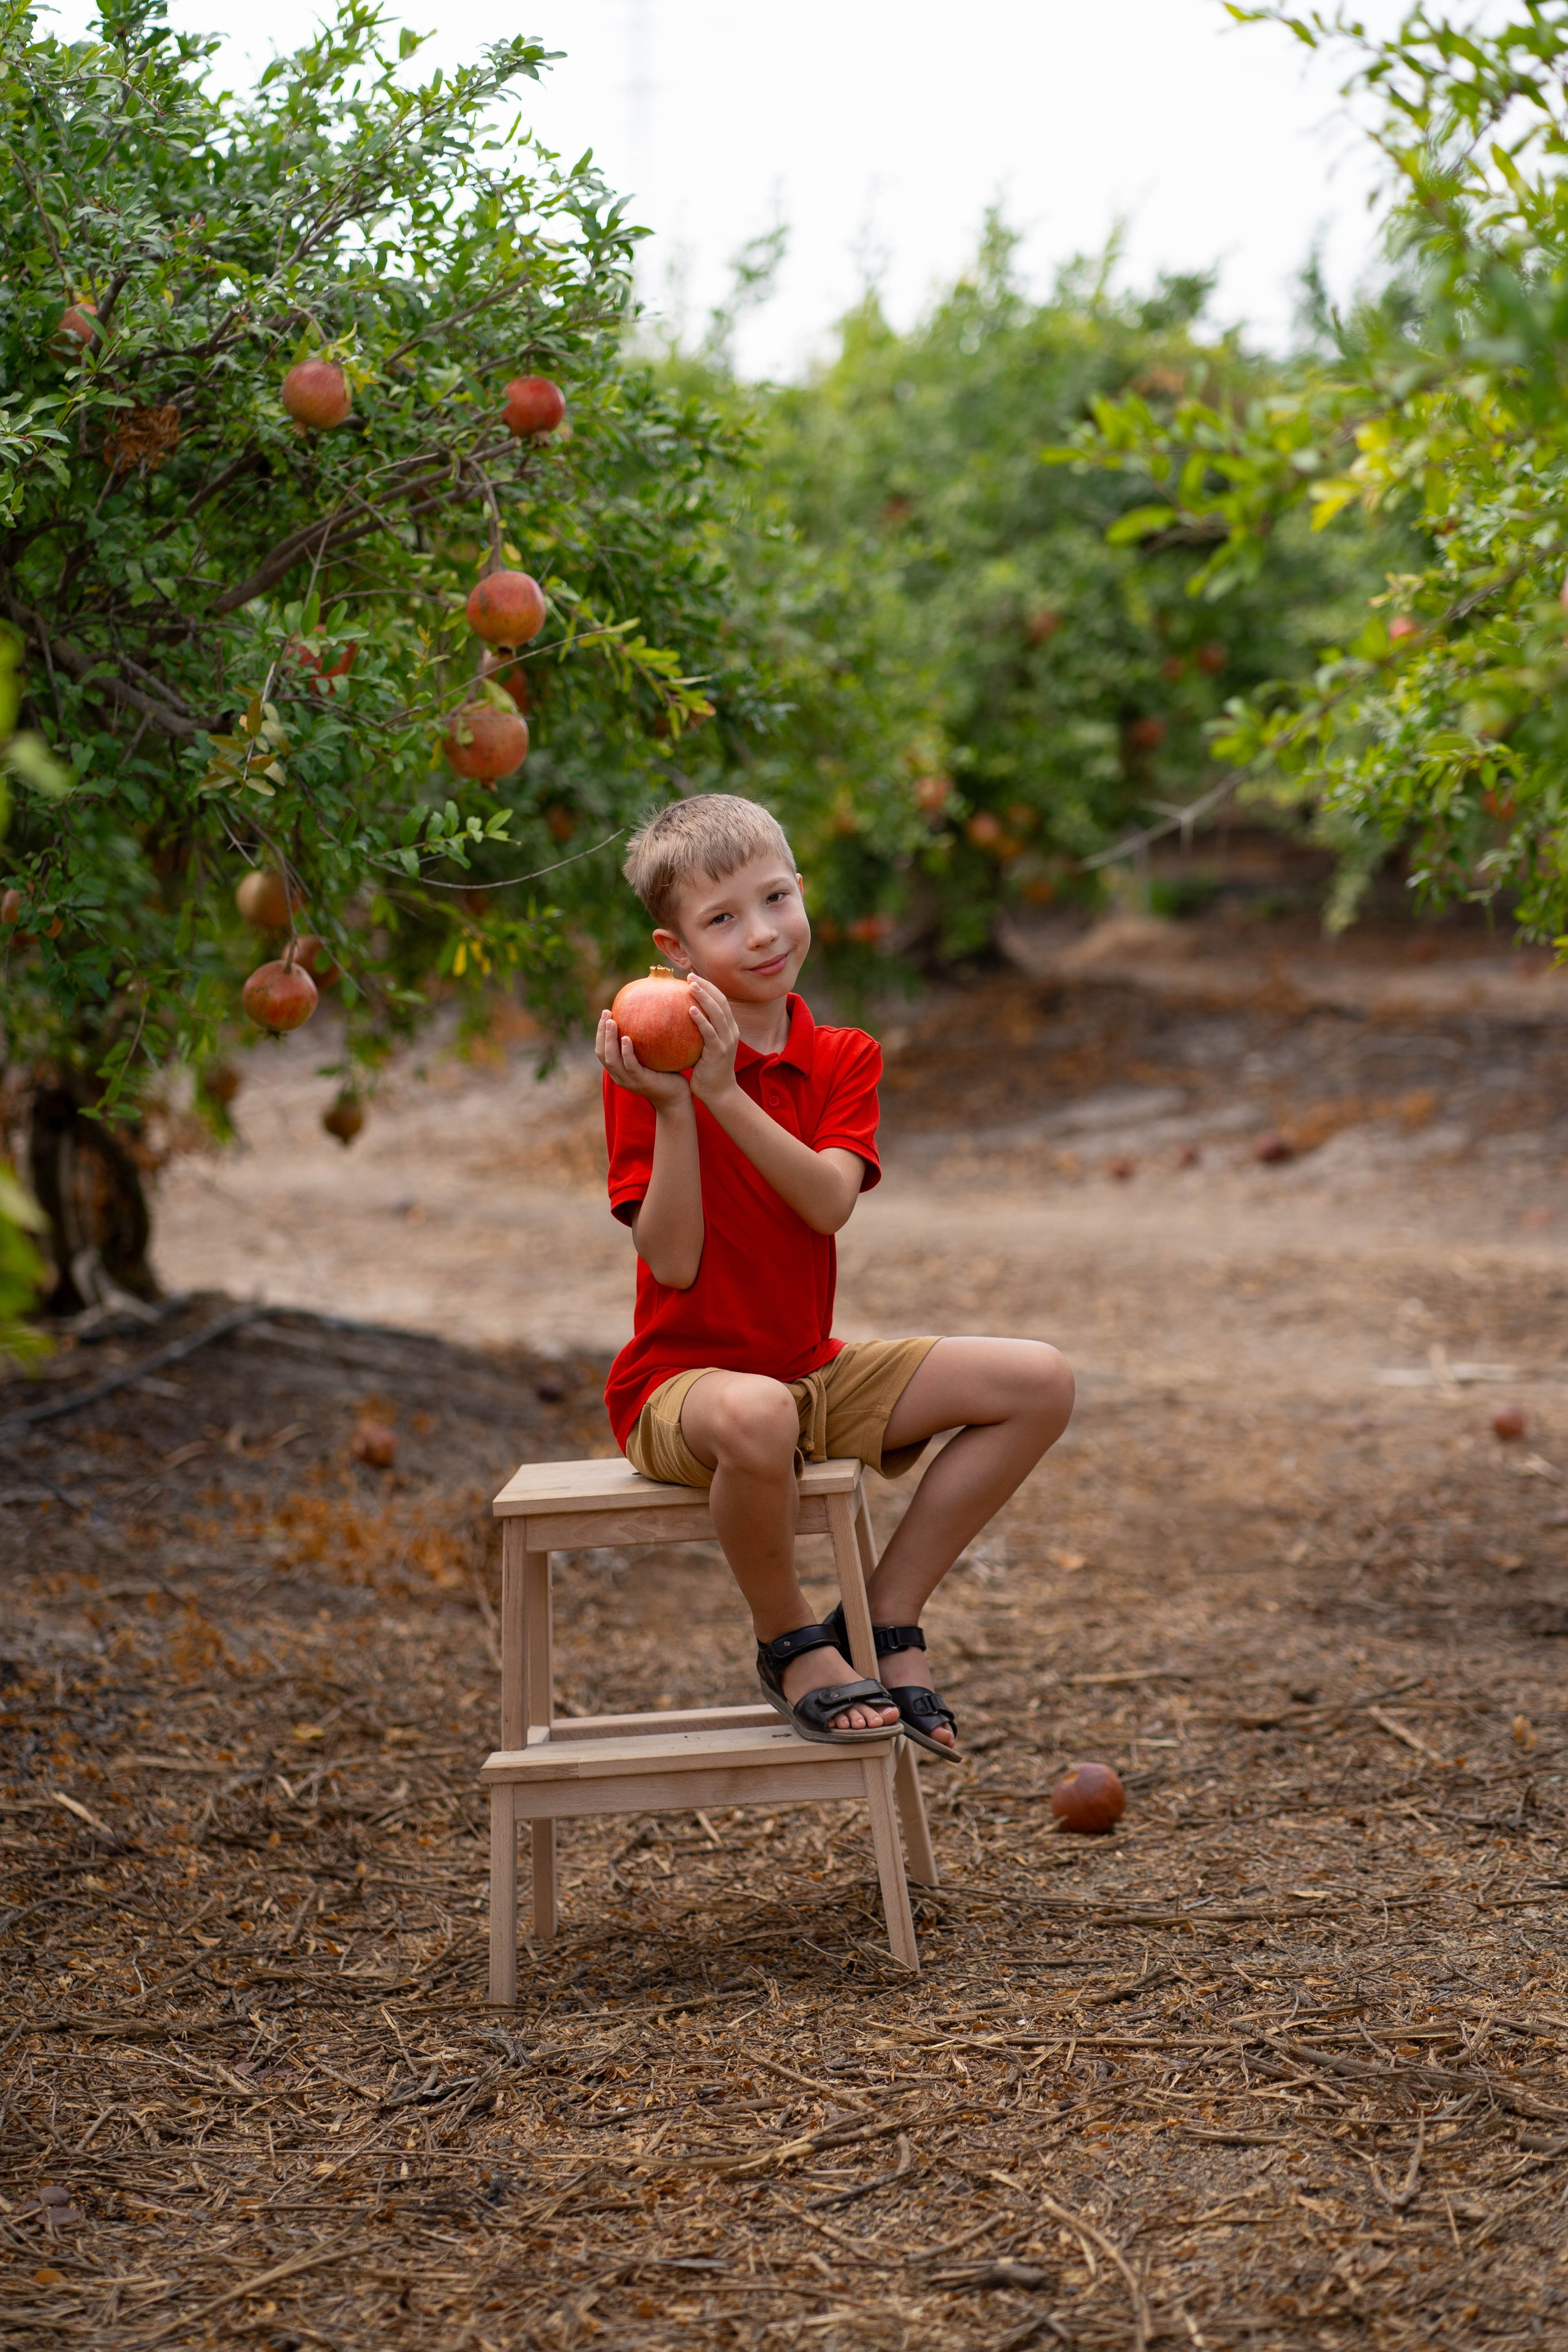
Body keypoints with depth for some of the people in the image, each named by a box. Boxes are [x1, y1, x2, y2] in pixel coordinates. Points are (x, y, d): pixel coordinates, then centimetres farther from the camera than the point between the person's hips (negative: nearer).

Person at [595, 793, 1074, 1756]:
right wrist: (671, 1108, -27)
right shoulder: (652, 1064, -11)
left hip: (817, 1371, 6)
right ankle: (793, 1641, -12)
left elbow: (830, 1202, -17)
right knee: (757, 1415, -43)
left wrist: (724, 1092, -27)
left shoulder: (843, 1060, 3)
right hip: (683, 1378, -6)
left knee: (1039, 1381, -6)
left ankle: (890, 1619, 1)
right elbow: (672, 1261, -18)